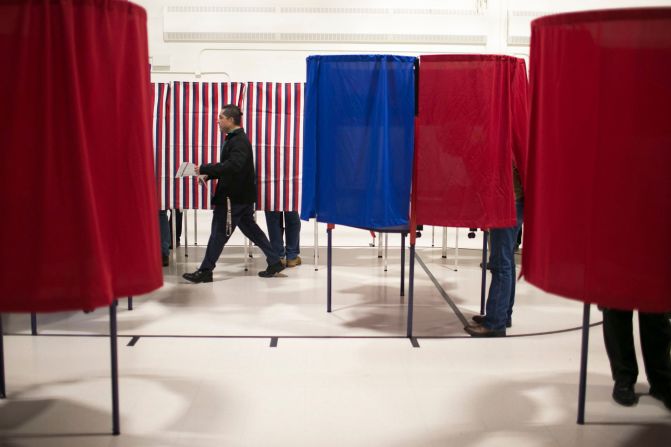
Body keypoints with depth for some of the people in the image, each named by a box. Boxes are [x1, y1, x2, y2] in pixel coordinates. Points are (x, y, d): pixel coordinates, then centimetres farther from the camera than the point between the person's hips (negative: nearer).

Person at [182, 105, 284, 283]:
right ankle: (274, 262, 18)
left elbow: (233, 166, -31)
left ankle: (205, 271, 5)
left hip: (234, 197, -10)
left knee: (219, 233, -3)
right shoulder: (234, 139, 15)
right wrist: (209, 175, 5)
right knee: (250, 228, 14)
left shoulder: (239, 141, -17)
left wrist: (204, 169, -29)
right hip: (241, 195, 10)